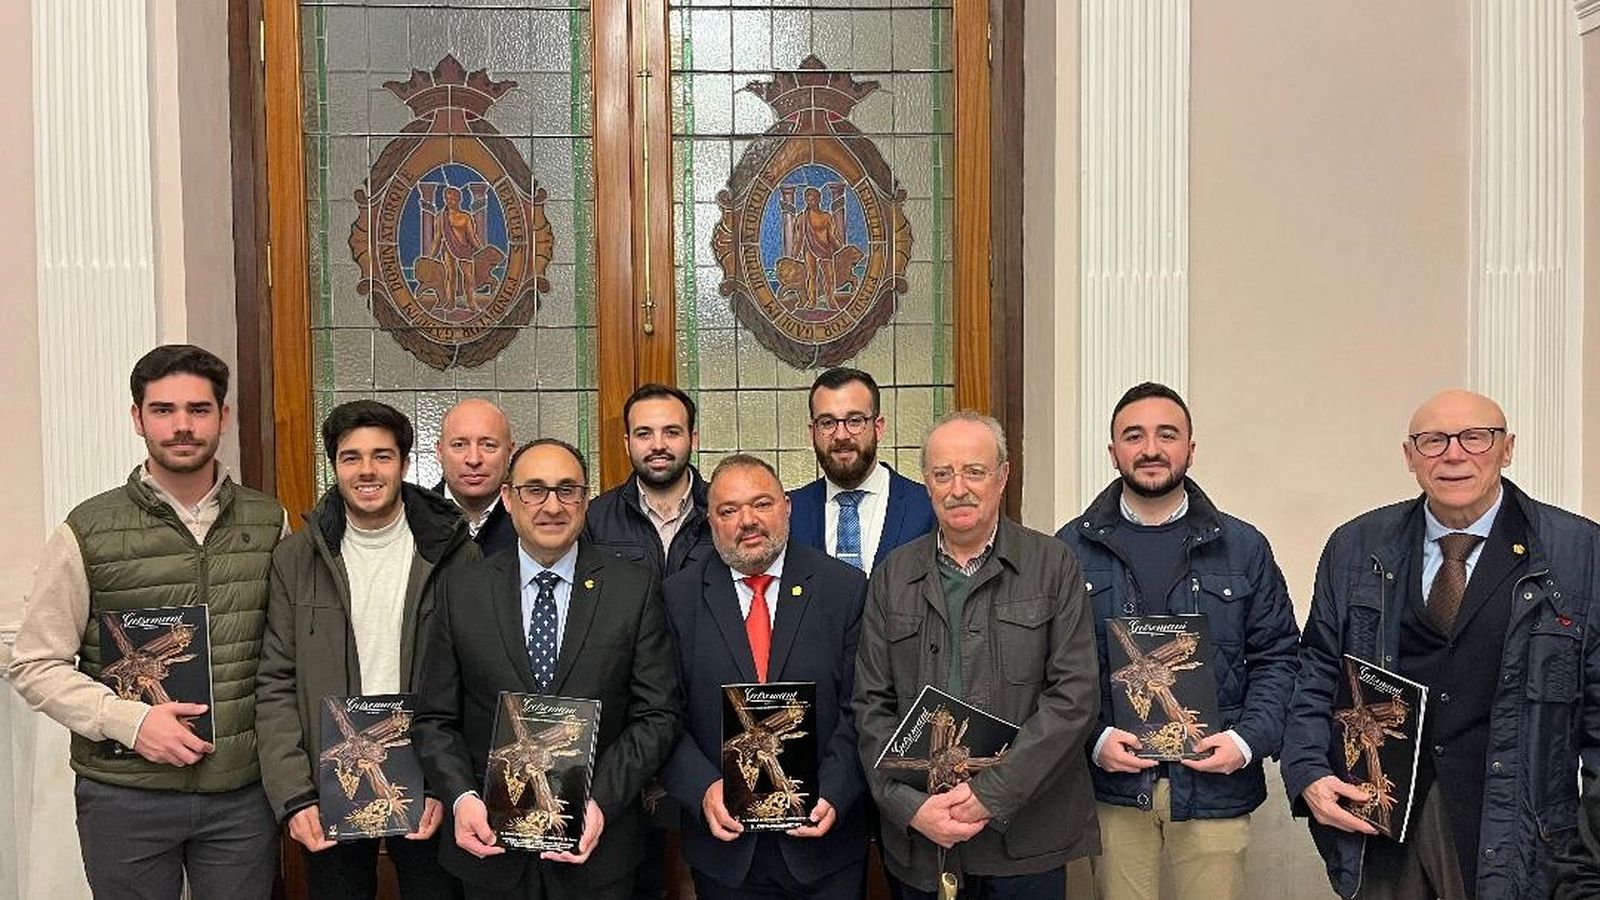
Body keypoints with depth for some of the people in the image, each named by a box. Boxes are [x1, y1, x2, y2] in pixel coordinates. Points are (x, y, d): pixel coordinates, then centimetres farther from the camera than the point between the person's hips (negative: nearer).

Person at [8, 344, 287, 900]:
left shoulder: (270, 522, 4)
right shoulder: (88, 532, -3)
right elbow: (36, 667, -1)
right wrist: (129, 720, -15)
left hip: (244, 791, 2)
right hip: (124, 794, -1)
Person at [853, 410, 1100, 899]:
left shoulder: (1053, 564, -1)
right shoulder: (892, 575, 6)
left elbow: (1075, 695, -8)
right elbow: (872, 707, 4)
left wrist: (992, 793, -14)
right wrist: (910, 804, -9)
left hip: (1025, 835, -2)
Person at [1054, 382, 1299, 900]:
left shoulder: (1243, 548, 6)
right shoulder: (1072, 548, 2)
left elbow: (1276, 656, 7)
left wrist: (1248, 739, -7)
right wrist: (1093, 738, -11)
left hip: (1214, 784, 1)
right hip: (1112, 785, 0)